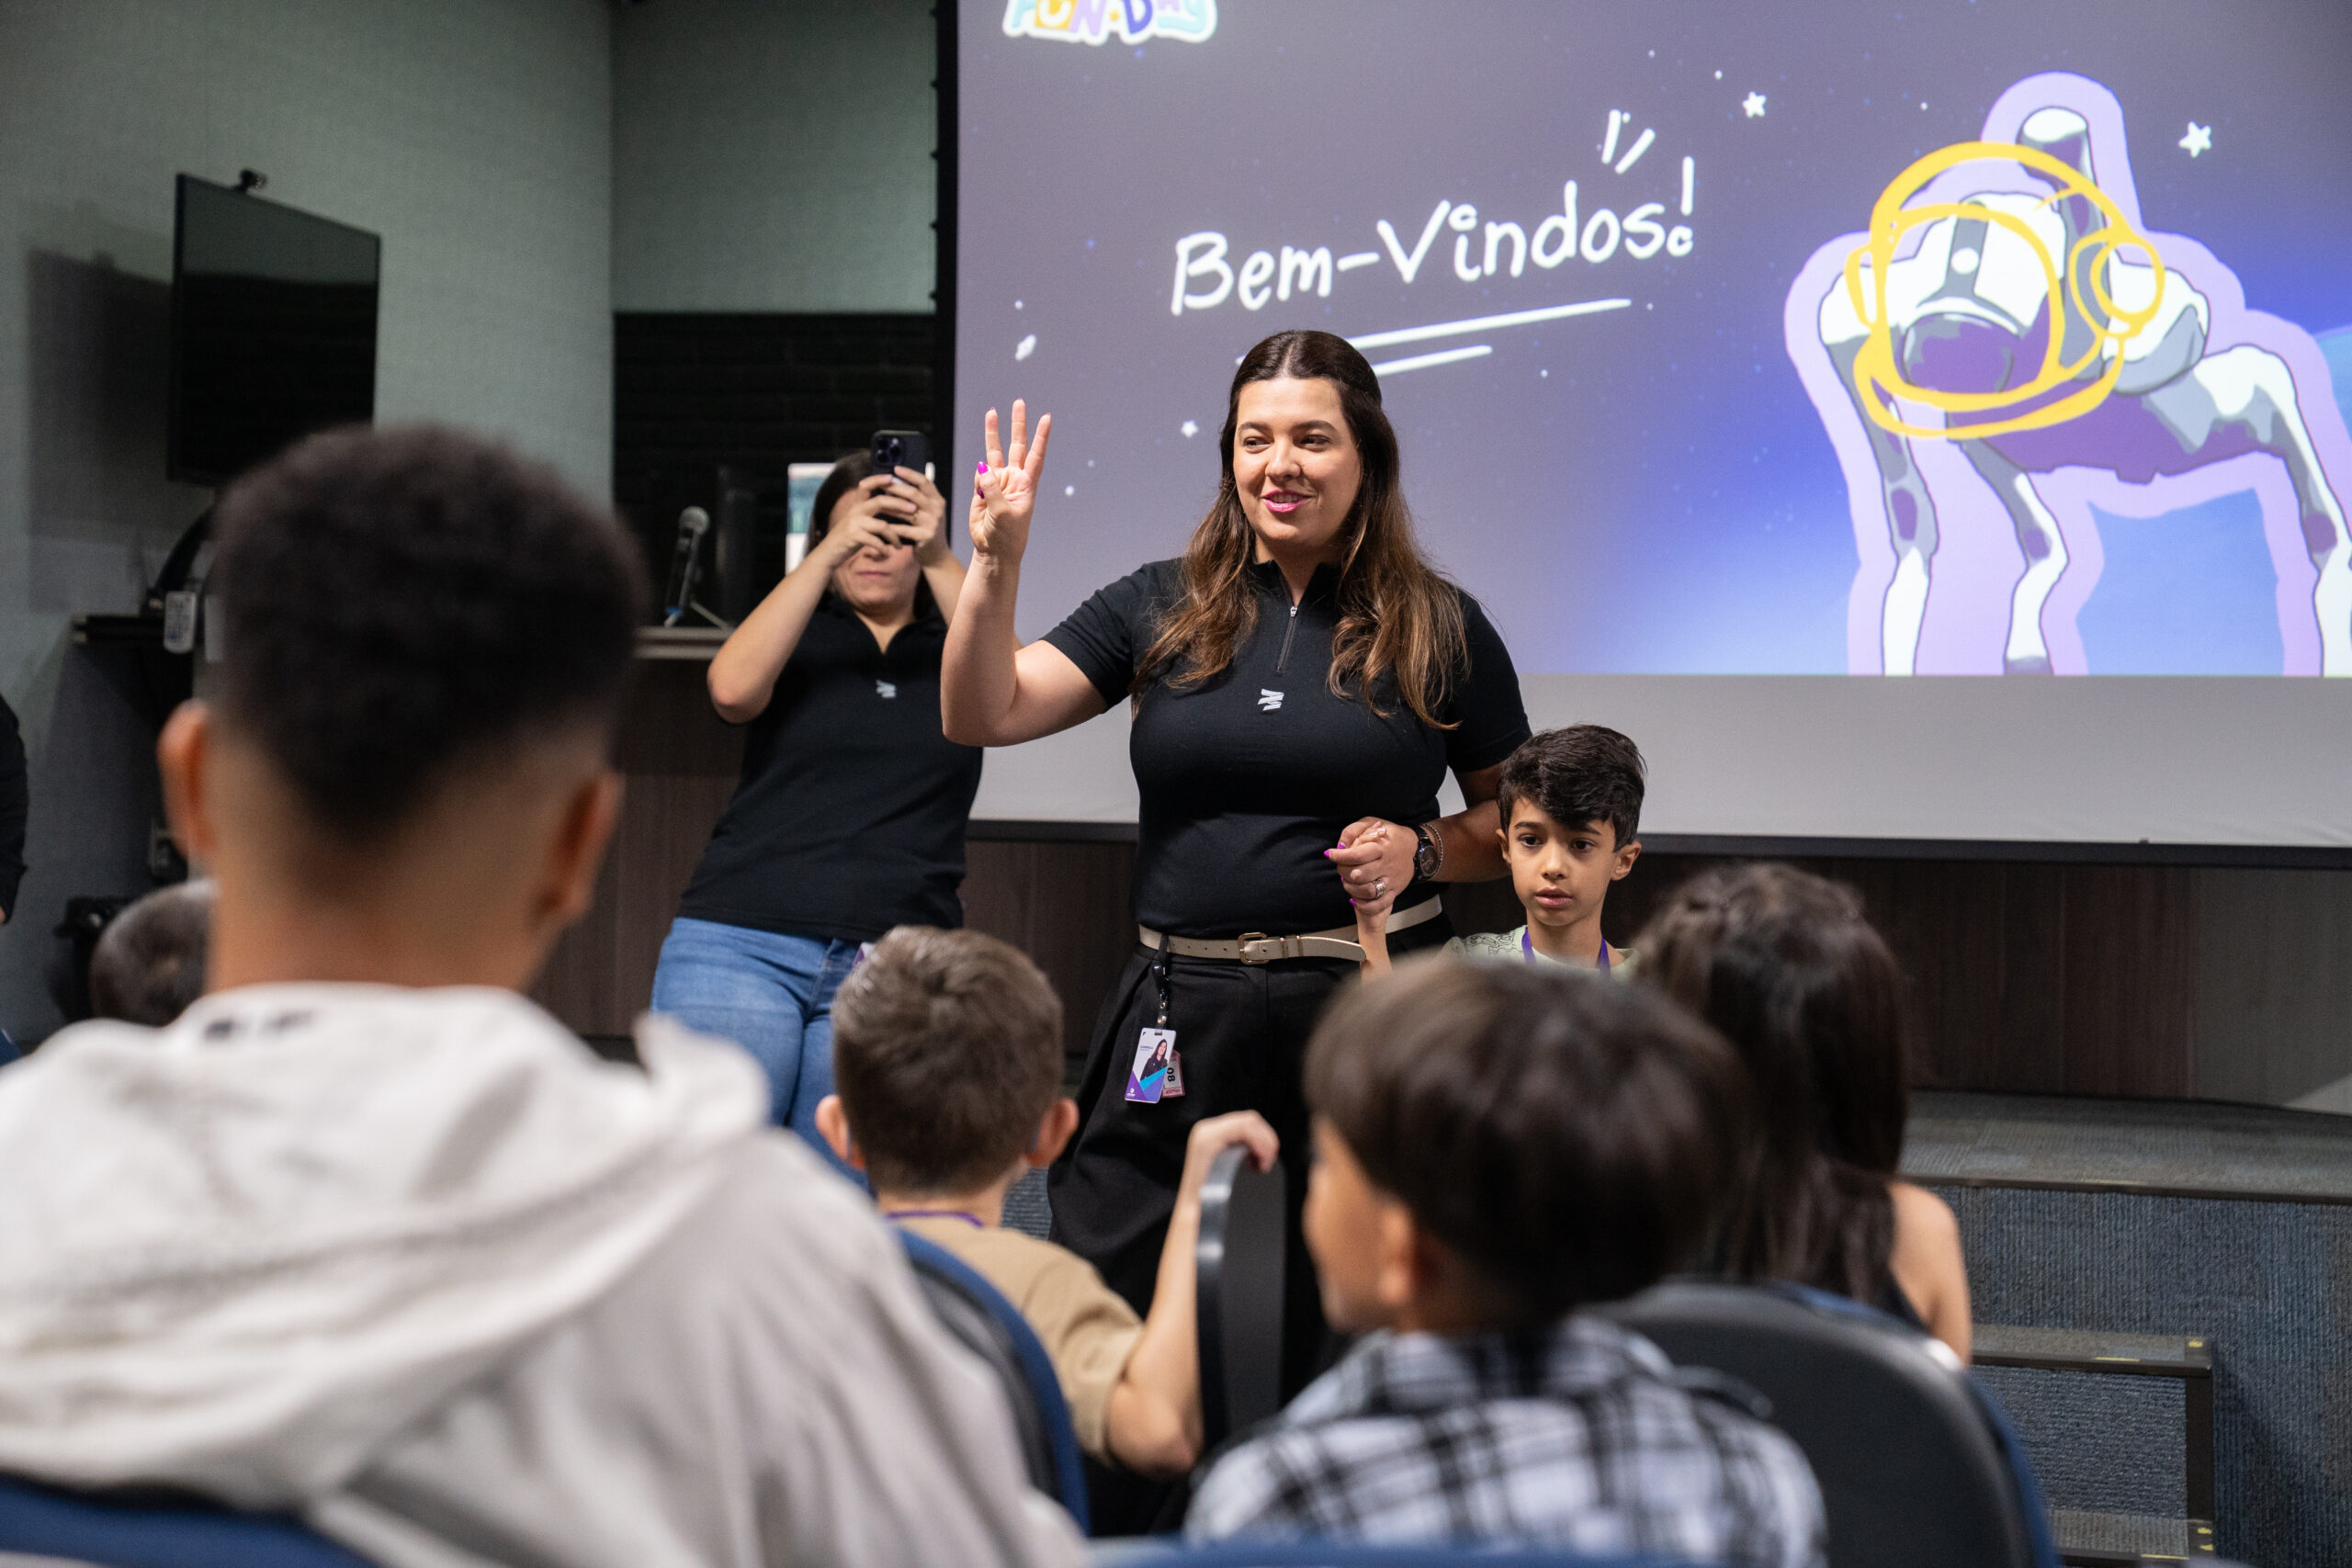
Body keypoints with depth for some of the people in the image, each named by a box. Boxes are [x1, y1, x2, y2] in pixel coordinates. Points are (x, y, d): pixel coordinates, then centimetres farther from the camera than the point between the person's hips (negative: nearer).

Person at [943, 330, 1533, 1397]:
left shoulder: (1438, 628, 3)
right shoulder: (1163, 609, 7)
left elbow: (1519, 820, 11)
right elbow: (983, 716, 0)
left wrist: (1421, 850, -8)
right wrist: (995, 564, -12)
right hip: (1182, 1006, 2)